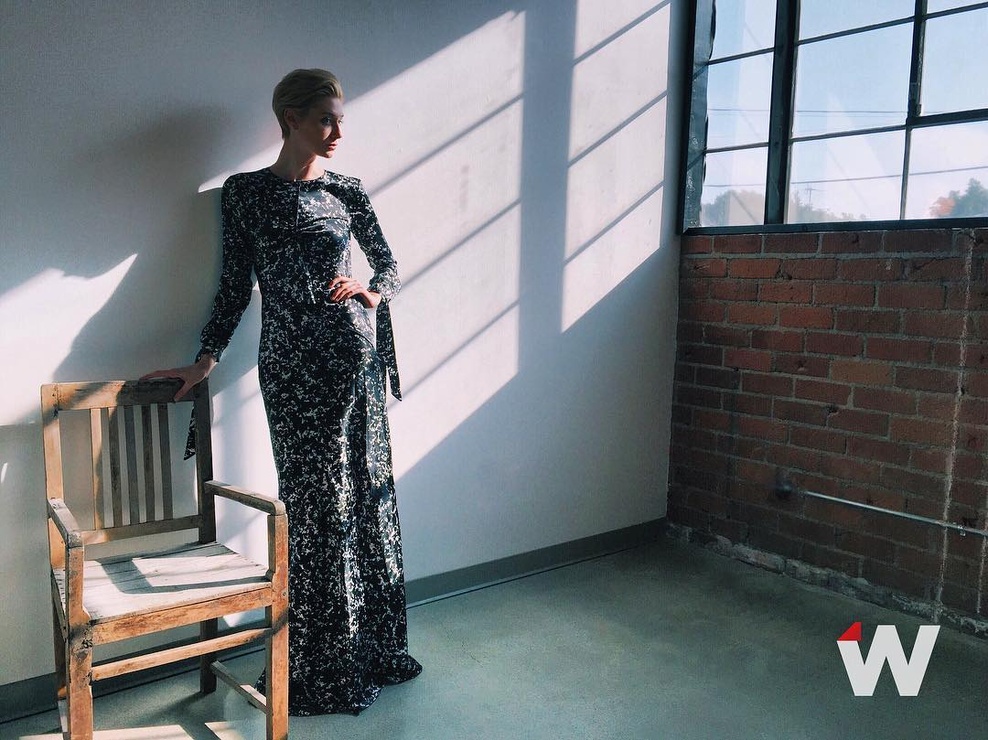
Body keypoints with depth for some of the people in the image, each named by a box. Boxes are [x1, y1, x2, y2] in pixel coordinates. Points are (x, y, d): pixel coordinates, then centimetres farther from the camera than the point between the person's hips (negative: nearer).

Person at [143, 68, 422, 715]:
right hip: (292, 366, -3)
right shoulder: (245, 193, 4)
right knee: (317, 503, 0)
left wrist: (369, 293, -9)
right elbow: (236, 286, 5)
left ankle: (375, 648, 26)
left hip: (354, 355, 3)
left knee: (366, 492, 8)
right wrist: (205, 361, 1)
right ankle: (325, 669, 18)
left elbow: (390, 267, 12)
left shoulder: (347, 192, 9)